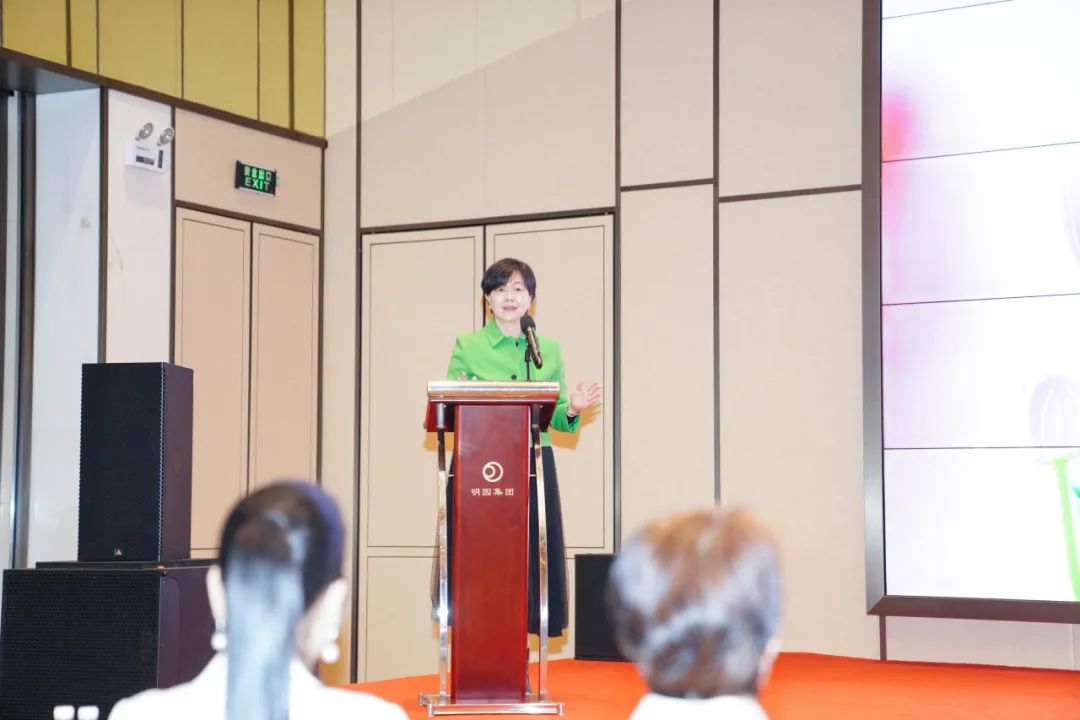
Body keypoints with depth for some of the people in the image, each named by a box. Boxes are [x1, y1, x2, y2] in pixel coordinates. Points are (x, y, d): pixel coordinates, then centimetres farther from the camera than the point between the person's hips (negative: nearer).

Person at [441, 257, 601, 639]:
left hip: (533, 467, 2)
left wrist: (573, 410, -9)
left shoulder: (549, 349, 12)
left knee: (530, 555, 0)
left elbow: (555, 417, 12)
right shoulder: (467, 346, 6)